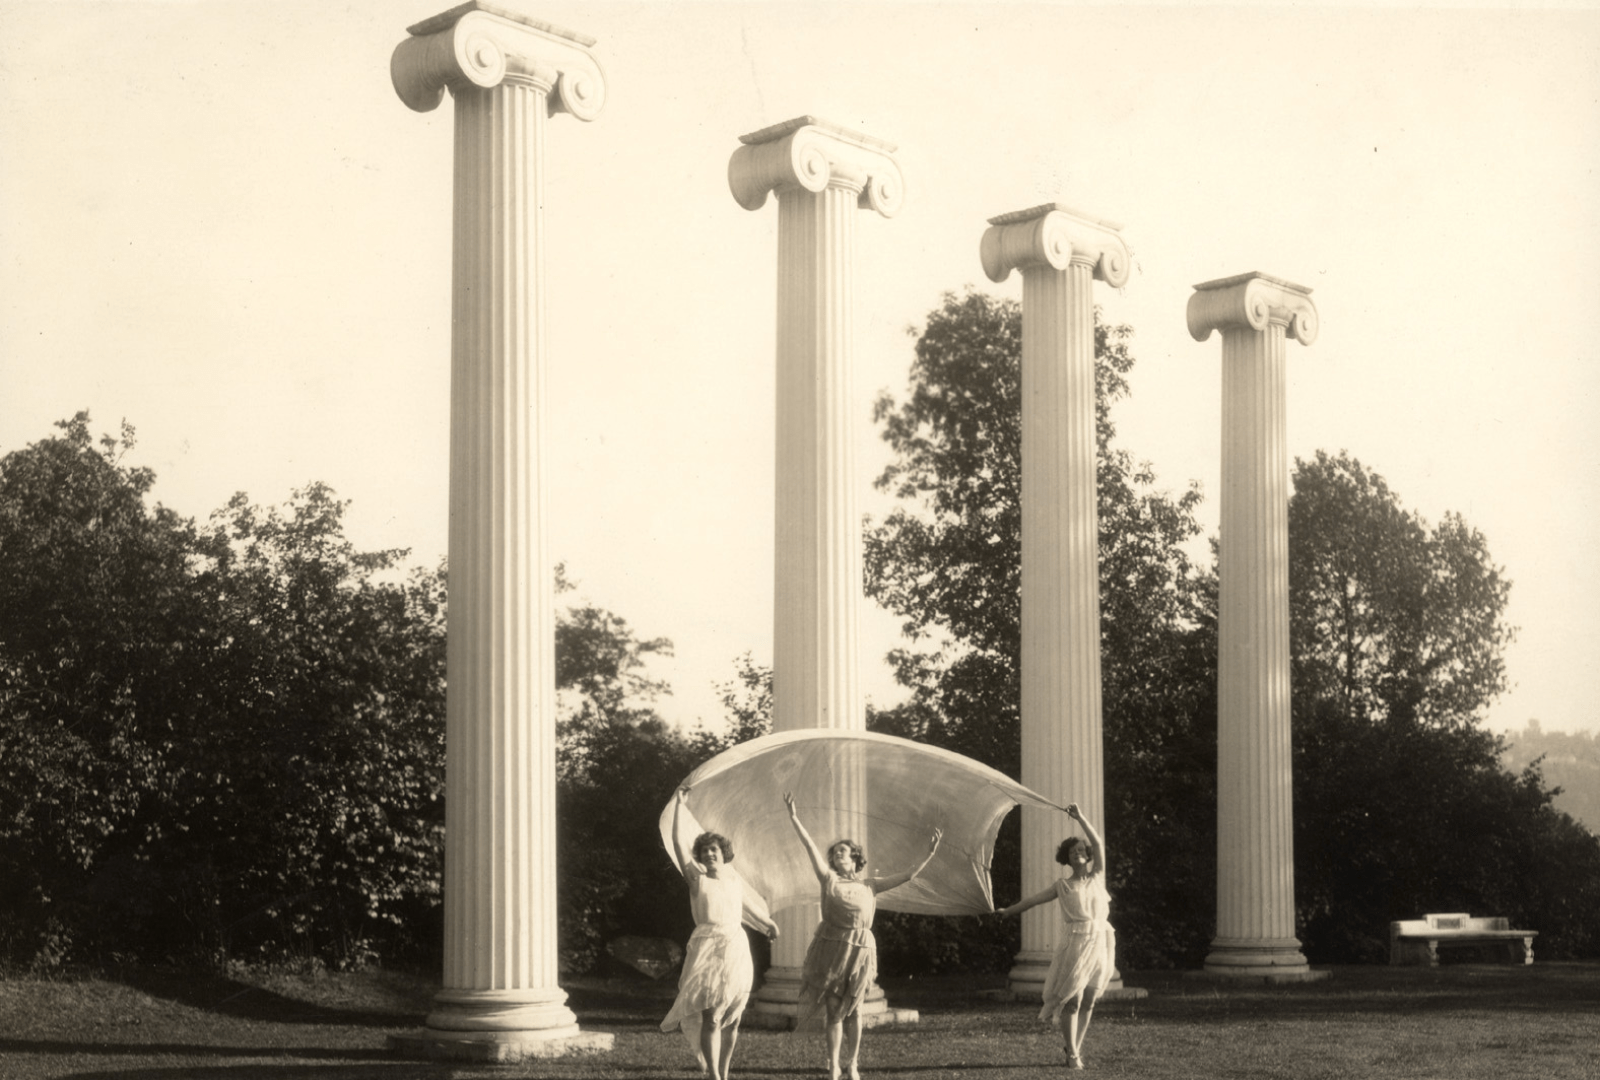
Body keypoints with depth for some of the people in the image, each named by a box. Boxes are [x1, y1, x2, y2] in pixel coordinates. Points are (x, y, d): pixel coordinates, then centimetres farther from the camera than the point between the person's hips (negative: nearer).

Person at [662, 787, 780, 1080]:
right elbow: (678, 841, -8)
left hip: (737, 949, 4)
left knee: (732, 1020, 6)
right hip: (707, 949, -4)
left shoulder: (734, 877, 10)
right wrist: (679, 803, -9)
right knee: (711, 1018, -13)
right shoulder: (697, 876, -1)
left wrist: (764, 921, 39)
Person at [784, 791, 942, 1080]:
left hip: (860, 951, 2)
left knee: (853, 1011, 10)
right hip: (832, 948, -2)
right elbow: (811, 847, -7)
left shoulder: (870, 885, 10)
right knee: (834, 1010, 1)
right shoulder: (829, 879, 3)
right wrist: (794, 819, -17)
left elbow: (906, 877, 11)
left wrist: (930, 855, 5)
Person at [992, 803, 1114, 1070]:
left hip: (1100, 945, 2)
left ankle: (1077, 1049, 17)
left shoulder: (1097, 877, 9)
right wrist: (1008, 910, 14)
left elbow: (1098, 844, -2)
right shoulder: (1063, 885, 8)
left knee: (1088, 1002, 6)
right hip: (1074, 944, -2)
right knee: (1073, 1001, -7)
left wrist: (1080, 818, -8)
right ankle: (1072, 1054, -1)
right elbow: (1035, 899, 13)